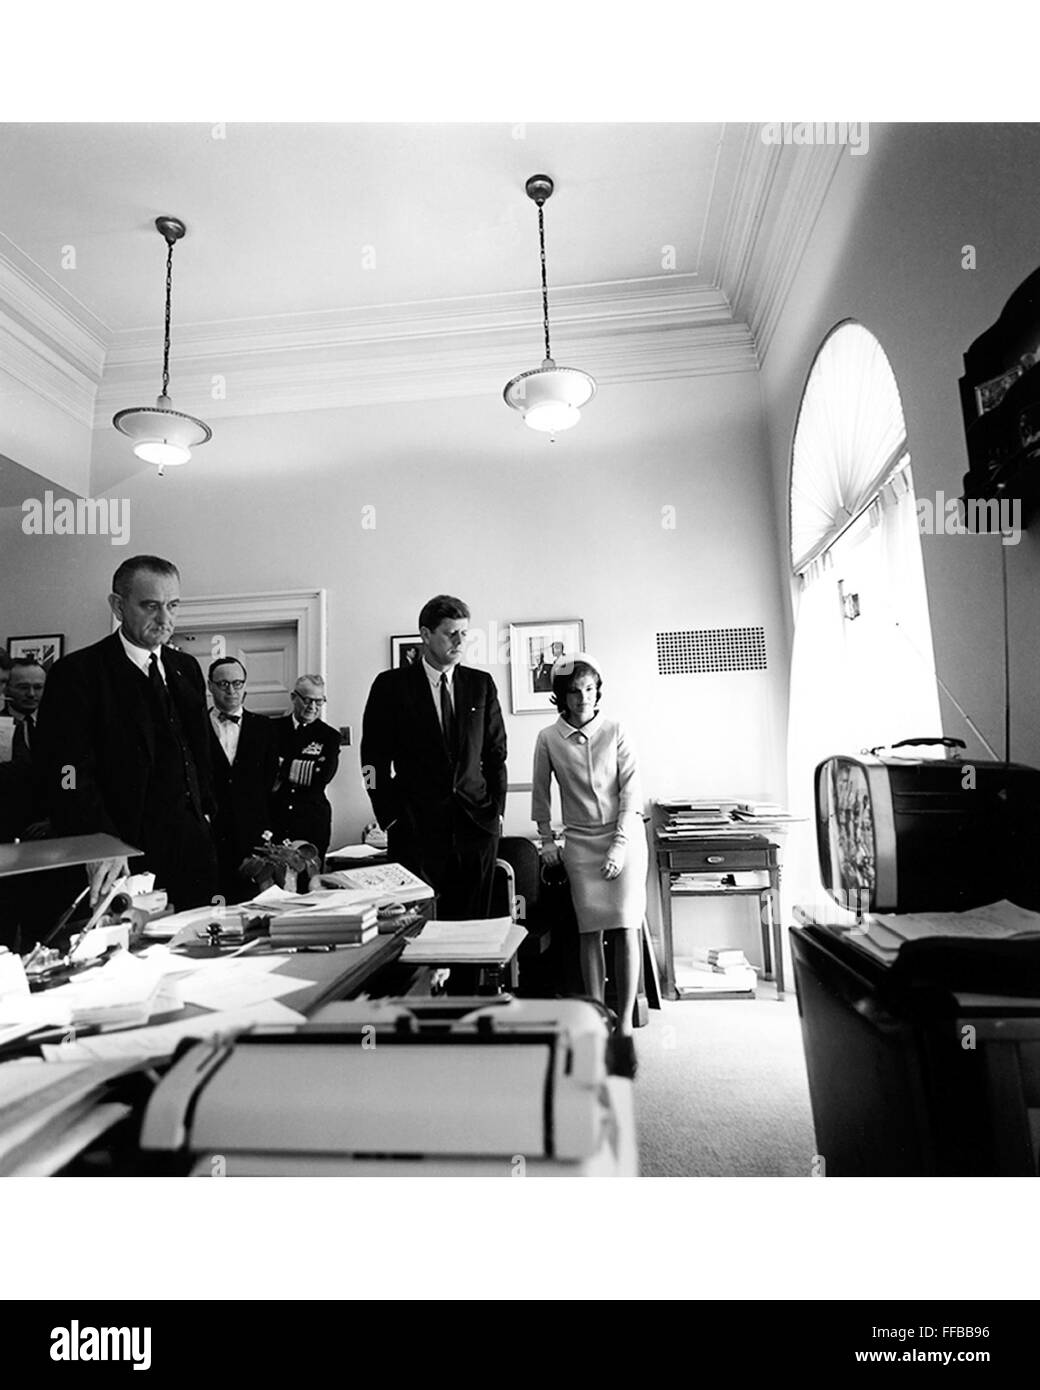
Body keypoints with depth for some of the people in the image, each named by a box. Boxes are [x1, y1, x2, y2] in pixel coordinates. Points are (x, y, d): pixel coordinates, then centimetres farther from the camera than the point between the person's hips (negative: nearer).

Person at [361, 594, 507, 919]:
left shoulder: (481, 684, 9)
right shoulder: (391, 685, 2)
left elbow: (496, 752, 13)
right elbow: (374, 758, 1)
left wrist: (497, 809, 6)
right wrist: (391, 817, -4)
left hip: (477, 822, 2)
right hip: (415, 827, -2)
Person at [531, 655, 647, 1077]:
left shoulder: (615, 732, -2)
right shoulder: (548, 739, 1)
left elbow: (631, 790, -6)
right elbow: (541, 793, 11)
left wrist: (620, 845, -13)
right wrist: (546, 838, 10)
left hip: (625, 836, -1)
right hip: (580, 841, 1)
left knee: (626, 928, -8)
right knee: (590, 931, -1)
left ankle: (625, 1025, 1)